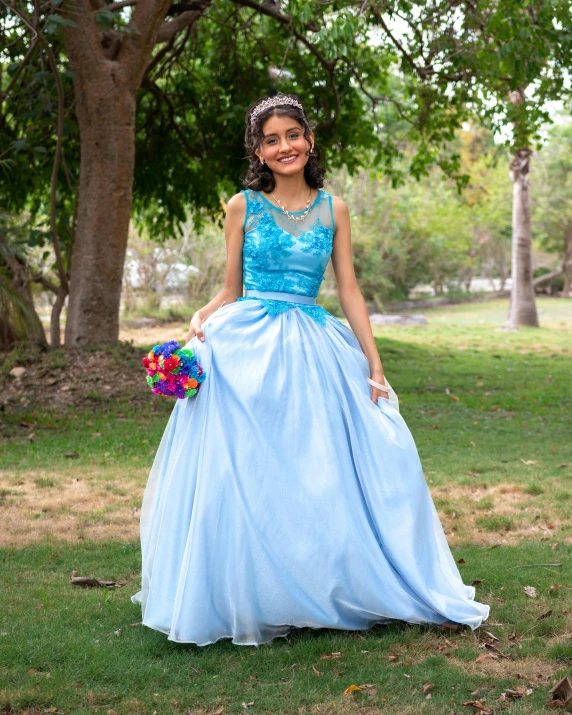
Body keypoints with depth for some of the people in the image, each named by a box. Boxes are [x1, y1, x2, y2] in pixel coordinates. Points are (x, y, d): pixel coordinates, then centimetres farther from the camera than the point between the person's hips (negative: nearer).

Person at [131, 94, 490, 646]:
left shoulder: (333, 209, 9)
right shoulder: (243, 206, 6)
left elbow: (349, 293, 8)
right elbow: (230, 292, 9)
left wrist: (375, 366, 2)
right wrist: (199, 320, -11)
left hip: (314, 348, 2)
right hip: (245, 348, -1)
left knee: (325, 471, -1)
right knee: (245, 473, -5)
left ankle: (327, 593, 15)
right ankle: (246, 598, 7)